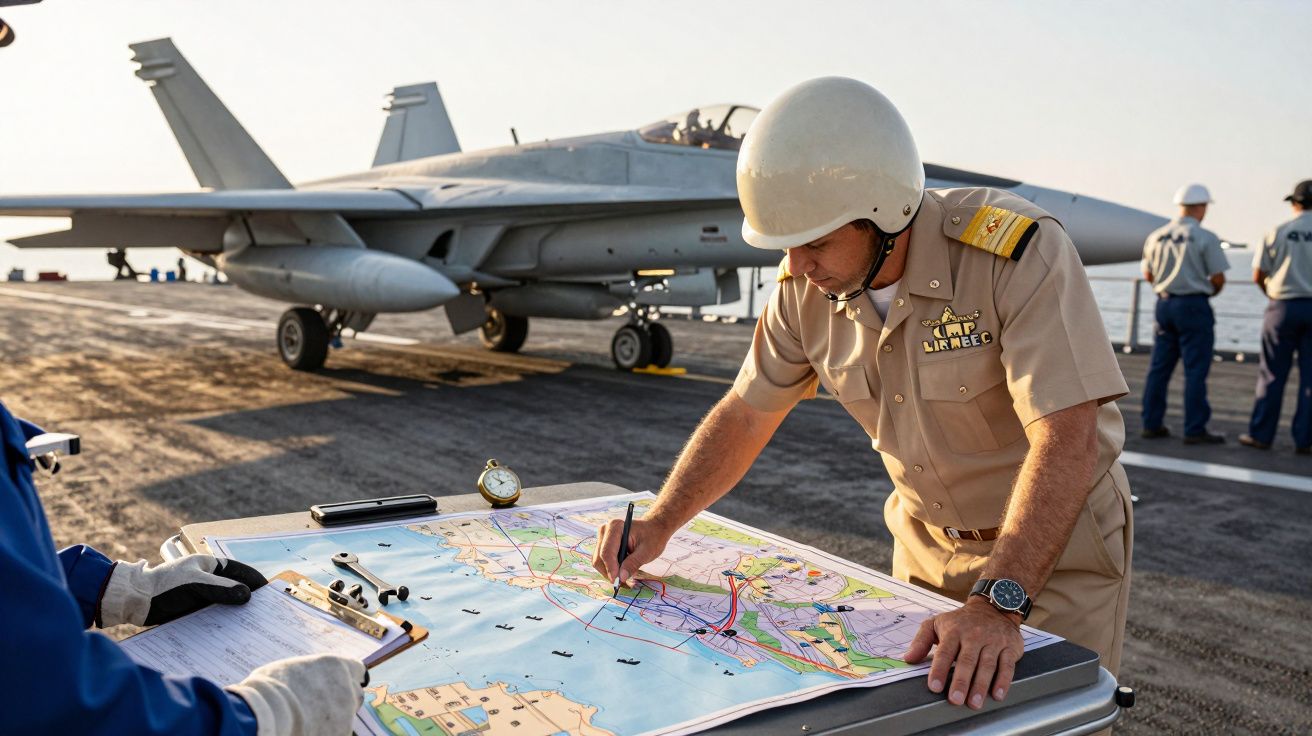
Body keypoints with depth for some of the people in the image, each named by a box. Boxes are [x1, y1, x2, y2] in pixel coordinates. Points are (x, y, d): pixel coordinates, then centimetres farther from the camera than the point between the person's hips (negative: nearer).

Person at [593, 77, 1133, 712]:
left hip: (1057, 544, -4)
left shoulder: (1018, 253, -28)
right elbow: (747, 414, -1)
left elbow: (1067, 439, -35)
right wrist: (658, 524, -11)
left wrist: (999, 603, -43)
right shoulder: (806, 286, -11)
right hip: (925, 544, 5)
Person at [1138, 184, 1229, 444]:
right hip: (1194, 306, -5)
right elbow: (1218, 278, -9)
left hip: (1164, 303, 6)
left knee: (1159, 367, 11)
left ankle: (1151, 424, 14)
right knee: (1195, 371, -1)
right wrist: (1210, 291, 11)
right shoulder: (1205, 238, -10)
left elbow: (1148, 275, 12)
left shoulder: (1156, 237, 6)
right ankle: (1195, 430, 2)